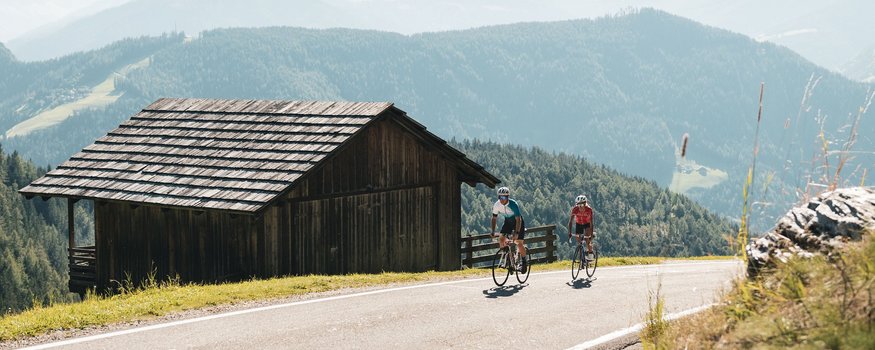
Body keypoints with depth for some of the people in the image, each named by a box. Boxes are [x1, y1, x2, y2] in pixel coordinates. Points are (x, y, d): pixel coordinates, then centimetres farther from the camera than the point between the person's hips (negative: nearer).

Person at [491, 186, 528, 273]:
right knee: (501, 239, -15)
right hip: (508, 222, 5)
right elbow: (494, 218, -8)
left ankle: (524, 262, 11)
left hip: (518, 222, -5)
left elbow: (518, 219, -35)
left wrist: (516, 233, -43)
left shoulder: (513, 204, -33)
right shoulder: (497, 205, -19)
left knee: (519, 243, -10)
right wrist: (493, 231, -16)